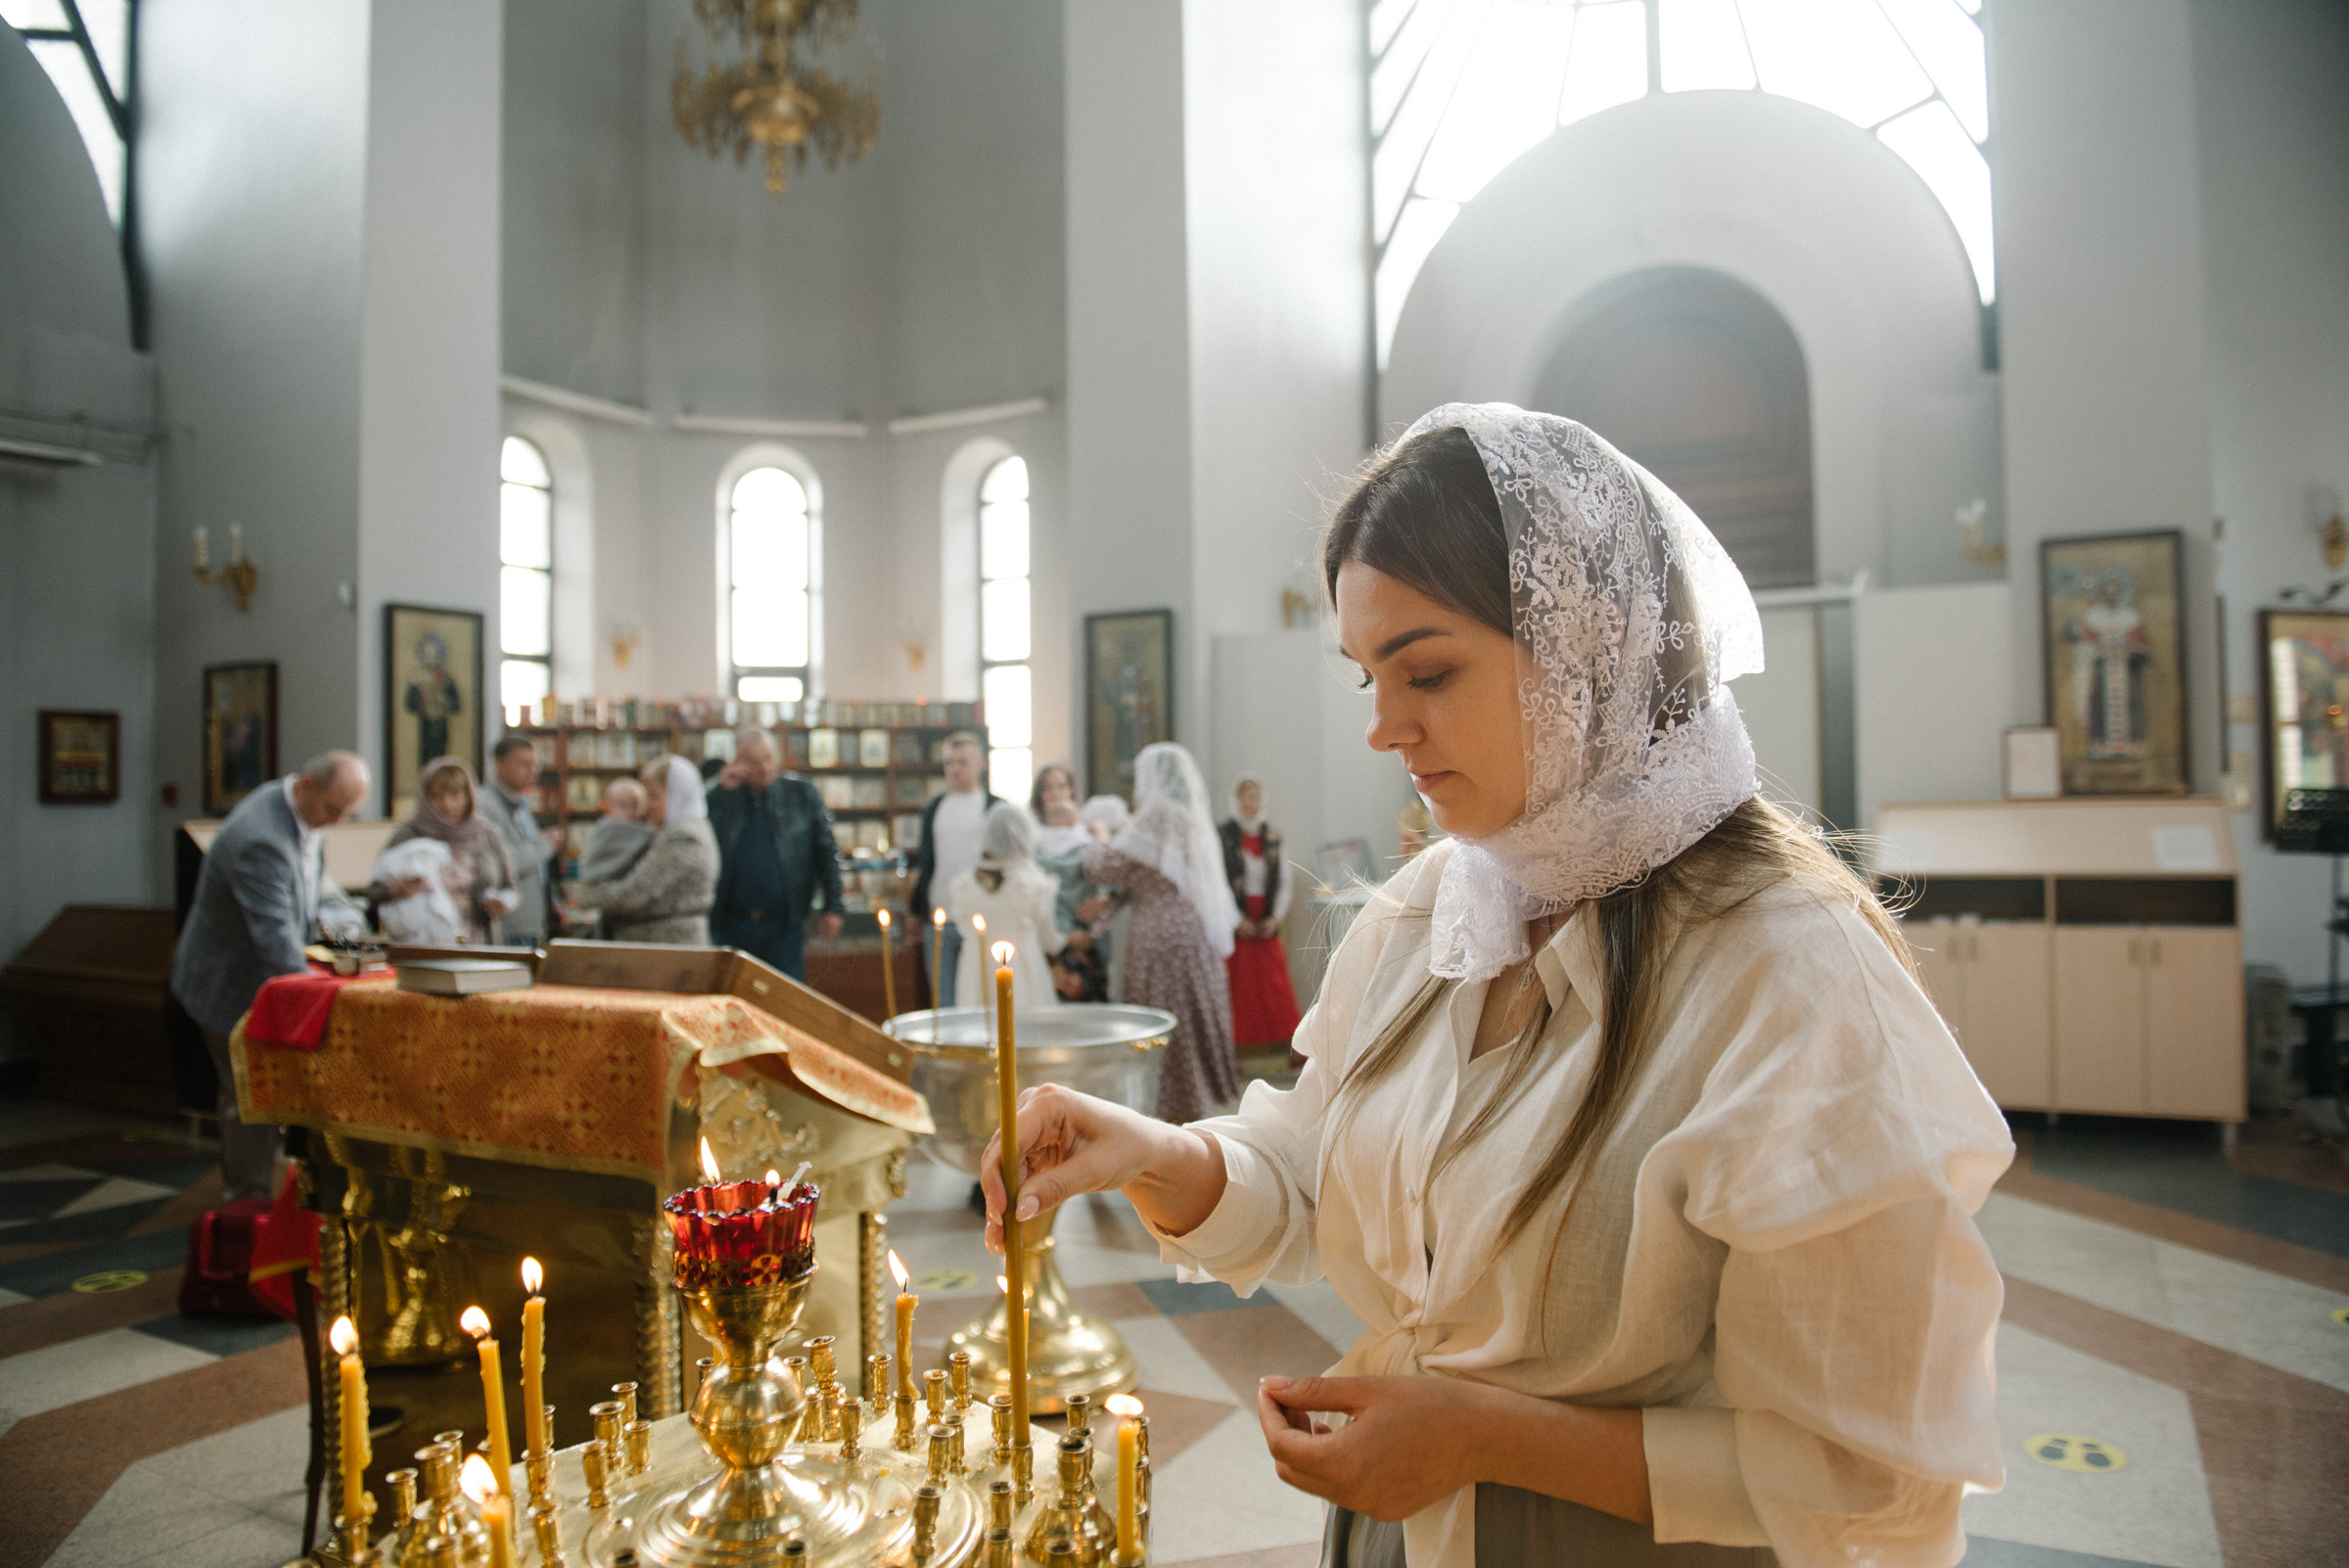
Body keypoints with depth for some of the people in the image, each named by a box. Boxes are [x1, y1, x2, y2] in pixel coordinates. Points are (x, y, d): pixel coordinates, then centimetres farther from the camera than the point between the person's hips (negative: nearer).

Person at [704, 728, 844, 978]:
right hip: (733, 926, 1)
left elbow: (827, 852, 4)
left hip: (784, 925, -1)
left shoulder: (802, 794, 3)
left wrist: (832, 907, -2)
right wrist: (723, 788, -11)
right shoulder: (721, 798, 5)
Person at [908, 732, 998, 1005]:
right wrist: (917, 906, 16)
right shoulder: (934, 808, 13)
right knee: (943, 1002, 7)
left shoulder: (995, 808, 1)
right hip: (939, 921, 4)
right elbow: (925, 860, 18)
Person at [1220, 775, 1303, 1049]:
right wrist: (1235, 919, -12)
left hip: (1267, 925, 4)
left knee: (1276, 987, 4)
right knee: (1237, 989, -2)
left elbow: (1284, 881, 11)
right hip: (1234, 925, -4)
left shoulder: (1273, 839, 10)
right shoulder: (1222, 836, -5)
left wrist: (1277, 916, -2)